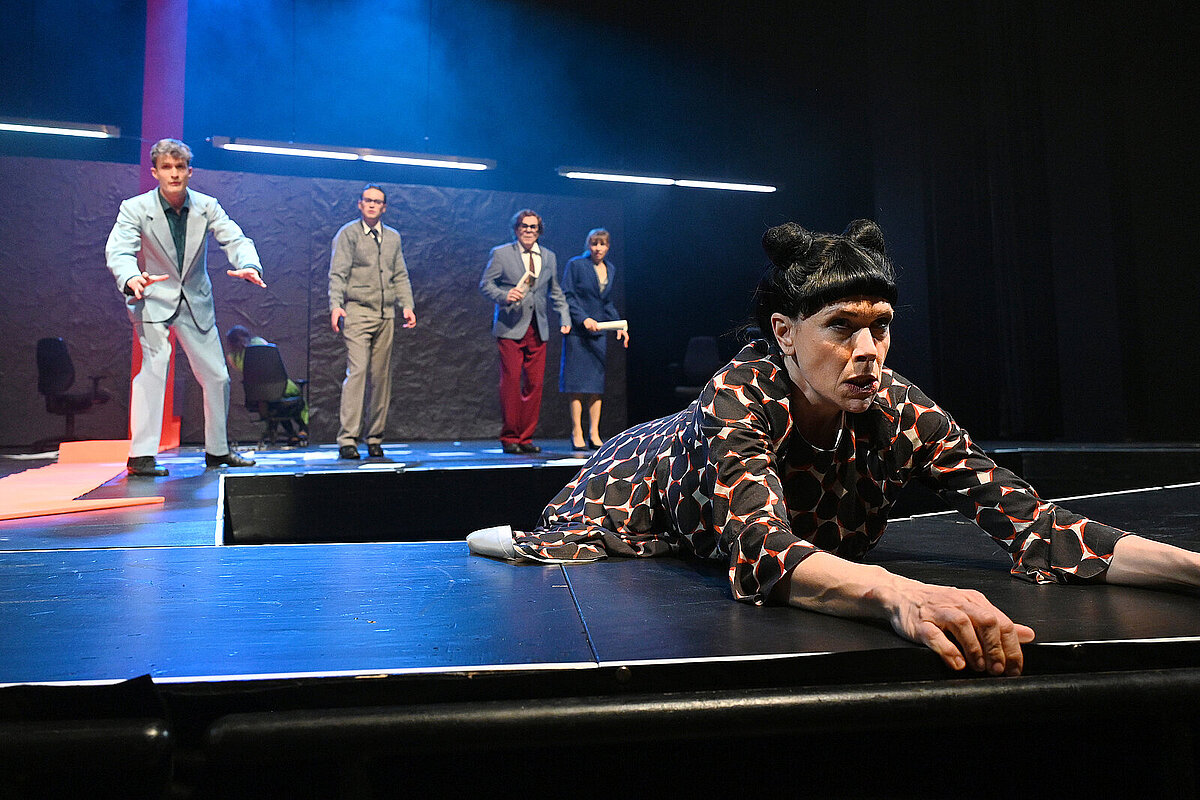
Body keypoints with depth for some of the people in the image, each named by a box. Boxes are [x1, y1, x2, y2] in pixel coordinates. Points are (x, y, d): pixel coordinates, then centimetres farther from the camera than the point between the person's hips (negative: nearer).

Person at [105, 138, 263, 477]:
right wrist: (132, 279, -47)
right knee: (155, 364, -23)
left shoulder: (207, 206, -6)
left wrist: (249, 265, -39)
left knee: (217, 376, 6)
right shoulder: (135, 208, -13)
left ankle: (217, 450, 23)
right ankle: (141, 455, -16)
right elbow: (118, 251, -24)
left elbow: (236, 239, -15)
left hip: (196, 300, 4)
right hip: (153, 298, -3)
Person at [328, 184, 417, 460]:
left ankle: (374, 439, 11)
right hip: (357, 312, -4)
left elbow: (400, 276, 19)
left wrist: (407, 305, 5)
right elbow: (337, 274, -3)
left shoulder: (393, 237, 18)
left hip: (386, 315, 5)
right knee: (357, 370, -14)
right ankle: (347, 440, -12)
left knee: (381, 377, 3)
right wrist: (336, 306, -17)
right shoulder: (348, 233, 4)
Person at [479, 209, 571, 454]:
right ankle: (509, 438, 4)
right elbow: (485, 284, 1)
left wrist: (565, 318, 13)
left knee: (535, 383, 2)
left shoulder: (549, 257, 15)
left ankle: (525, 437, 12)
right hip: (510, 328, -4)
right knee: (511, 382, -7)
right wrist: (505, 296, -18)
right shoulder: (500, 253, 3)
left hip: (538, 329, 4)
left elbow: (555, 291, 23)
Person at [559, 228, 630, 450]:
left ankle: (594, 434, 6)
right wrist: (583, 319, -17)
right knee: (578, 384, -5)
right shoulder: (575, 265, -2)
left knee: (597, 383, 3)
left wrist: (618, 325, 10)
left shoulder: (610, 268, 15)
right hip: (577, 331, -5)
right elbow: (566, 296, -7)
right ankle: (577, 434, 0)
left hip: (598, 331, 5)